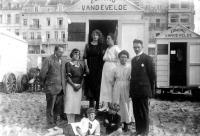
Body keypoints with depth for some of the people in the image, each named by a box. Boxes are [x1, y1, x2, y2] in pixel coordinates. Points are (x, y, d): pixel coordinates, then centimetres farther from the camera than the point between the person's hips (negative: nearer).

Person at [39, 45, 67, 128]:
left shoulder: (62, 61, 13)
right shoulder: (48, 60, -9)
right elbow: (42, 74, -10)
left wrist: (63, 85, 15)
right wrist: (44, 84, 0)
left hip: (60, 88, 6)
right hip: (51, 88, -6)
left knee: (58, 106, 11)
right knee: (50, 106, 3)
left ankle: (54, 121, 25)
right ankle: (50, 123, 13)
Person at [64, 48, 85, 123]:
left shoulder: (81, 65, 14)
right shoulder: (68, 64, 0)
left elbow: (82, 77, 12)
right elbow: (67, 77, -7)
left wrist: (80, 85, -4)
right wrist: (73, 85, -15)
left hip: (79, 87, 5)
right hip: (70, 85, -4)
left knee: (76, 104, 4)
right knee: (69, 104, -7)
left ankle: (73, 122, 13)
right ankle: (69, 123, -1)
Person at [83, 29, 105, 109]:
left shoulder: (101, 46, 8)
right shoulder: (88, 45, 7)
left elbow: (103, 57, 4)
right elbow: (85, 57, 2)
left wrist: (101, 68, -6)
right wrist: (86, 67, -7)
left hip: (98, 68, 0)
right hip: (90, 68, 0)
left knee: (97, 85, -1)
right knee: (90, 84, -1)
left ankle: (97, 104, 6)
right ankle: (91, 103, 9)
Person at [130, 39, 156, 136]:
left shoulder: (147, 58, -5)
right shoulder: (133, 60, 15)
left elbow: (152, 75, -5)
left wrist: (151, 89, -5)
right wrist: (132, 88, 8)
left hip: (143, 90, -5)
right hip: (134, 90, 5)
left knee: (144, 111, 3)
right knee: (136, 111, 9)